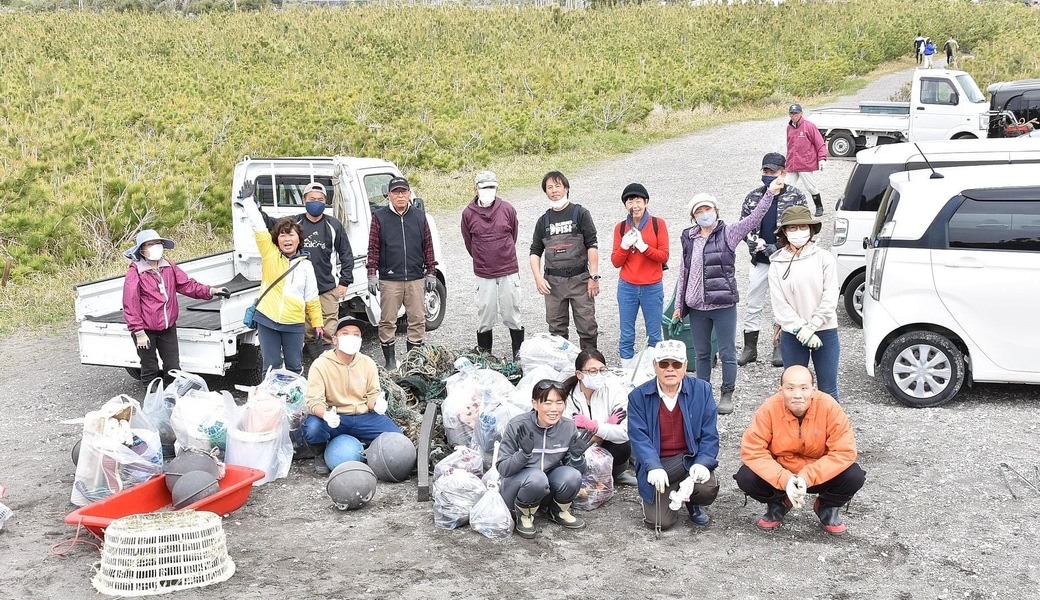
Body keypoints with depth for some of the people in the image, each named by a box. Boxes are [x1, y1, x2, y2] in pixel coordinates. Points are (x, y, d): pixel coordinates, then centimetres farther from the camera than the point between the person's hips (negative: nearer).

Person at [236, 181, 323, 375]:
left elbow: (312, 299, 7)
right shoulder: (270, 254, -1)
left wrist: (317, 323, 7)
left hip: (294, 324, 1)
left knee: (295, 366, 10)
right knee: (271, 366, 6)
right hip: (267, 321, -1)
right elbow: (259, 229, -9)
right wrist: (248, 201, -13)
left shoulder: (305, 265, 3)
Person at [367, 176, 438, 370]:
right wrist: (372, 274, -4)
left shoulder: (419, 216, 10)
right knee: (388, 321, 1)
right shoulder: (380, 217, 3)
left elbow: (428, 246, 12)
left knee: (418, 320, 3)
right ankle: (390, 361, 11)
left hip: (416, 279, 2)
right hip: (389, 279, -2)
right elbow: (373, 248, 2)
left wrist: (431, 273, 8)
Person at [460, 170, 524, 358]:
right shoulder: (468, 213, -3)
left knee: (512, 313, 7)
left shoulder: (507, 209, -2)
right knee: (485, 315, 4)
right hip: (483, 274, 0)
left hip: (509, 271, 0)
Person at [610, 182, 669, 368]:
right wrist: (624, 246, -14)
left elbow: (664, 256, -5)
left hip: (652, 288, -1)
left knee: (654, 335, 4)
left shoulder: (658, 224, 0)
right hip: (627, 288, 2)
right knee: (626, 336, 4)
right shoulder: (620, 227, 5)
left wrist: (643, 246, -17)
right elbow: (616, 262, 3)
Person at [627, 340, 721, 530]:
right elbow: (639, 437, -10)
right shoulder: (638, 396, -2)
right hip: (657, 463, -1)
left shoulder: (701, 390, 0)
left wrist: (703, 463, -20)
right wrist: (653, 467, -26)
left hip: (690, 459, 1)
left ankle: (692, 502, 10)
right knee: (659, 522, -15)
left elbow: (709, 434, -3)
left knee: (708, 488, -30)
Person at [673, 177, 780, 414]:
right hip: (696, 307, 4)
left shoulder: (728, 234, -2)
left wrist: (769, 194, -28)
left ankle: (727, 395, 14)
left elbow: (754, 218, -15)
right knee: (702, 354, 13)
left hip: (724, 305, -3)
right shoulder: (689, 238, 8)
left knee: (727, 353, 3)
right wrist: (679, 304, 13)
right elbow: (683, 272, 13)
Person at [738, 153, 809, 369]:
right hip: (760, 261, 3)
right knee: (753, 306, 5)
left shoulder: (796, 197, -5)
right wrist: (755, 241, -12)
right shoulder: (753, 197, 5)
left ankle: (780, 348, 19)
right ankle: (750, 349, 14)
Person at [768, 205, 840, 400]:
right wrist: (800, 329, -15)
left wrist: (811, 326, -14)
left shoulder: (824, 258, -1)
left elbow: (830, 298, -6)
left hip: (825, 332, -1)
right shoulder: (777, 264, 1)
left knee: (828, 391, 6)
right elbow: (779, 304, -5)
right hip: (792, 335, 1)